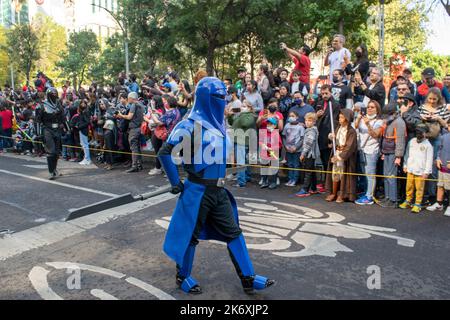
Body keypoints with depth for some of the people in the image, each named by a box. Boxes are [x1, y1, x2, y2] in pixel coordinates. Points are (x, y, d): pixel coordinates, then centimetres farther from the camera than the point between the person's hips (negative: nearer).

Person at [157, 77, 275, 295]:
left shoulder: (218, 123, 9)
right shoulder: (191, 124, -14)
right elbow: (164, 152, -17)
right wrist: (176, 183, -14)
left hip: (219, 190, 7)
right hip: (198, 191, -7)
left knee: (233, 232, 9)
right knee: (191, 235, 8)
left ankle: (248, 279, 19)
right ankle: (183, 277, 29)